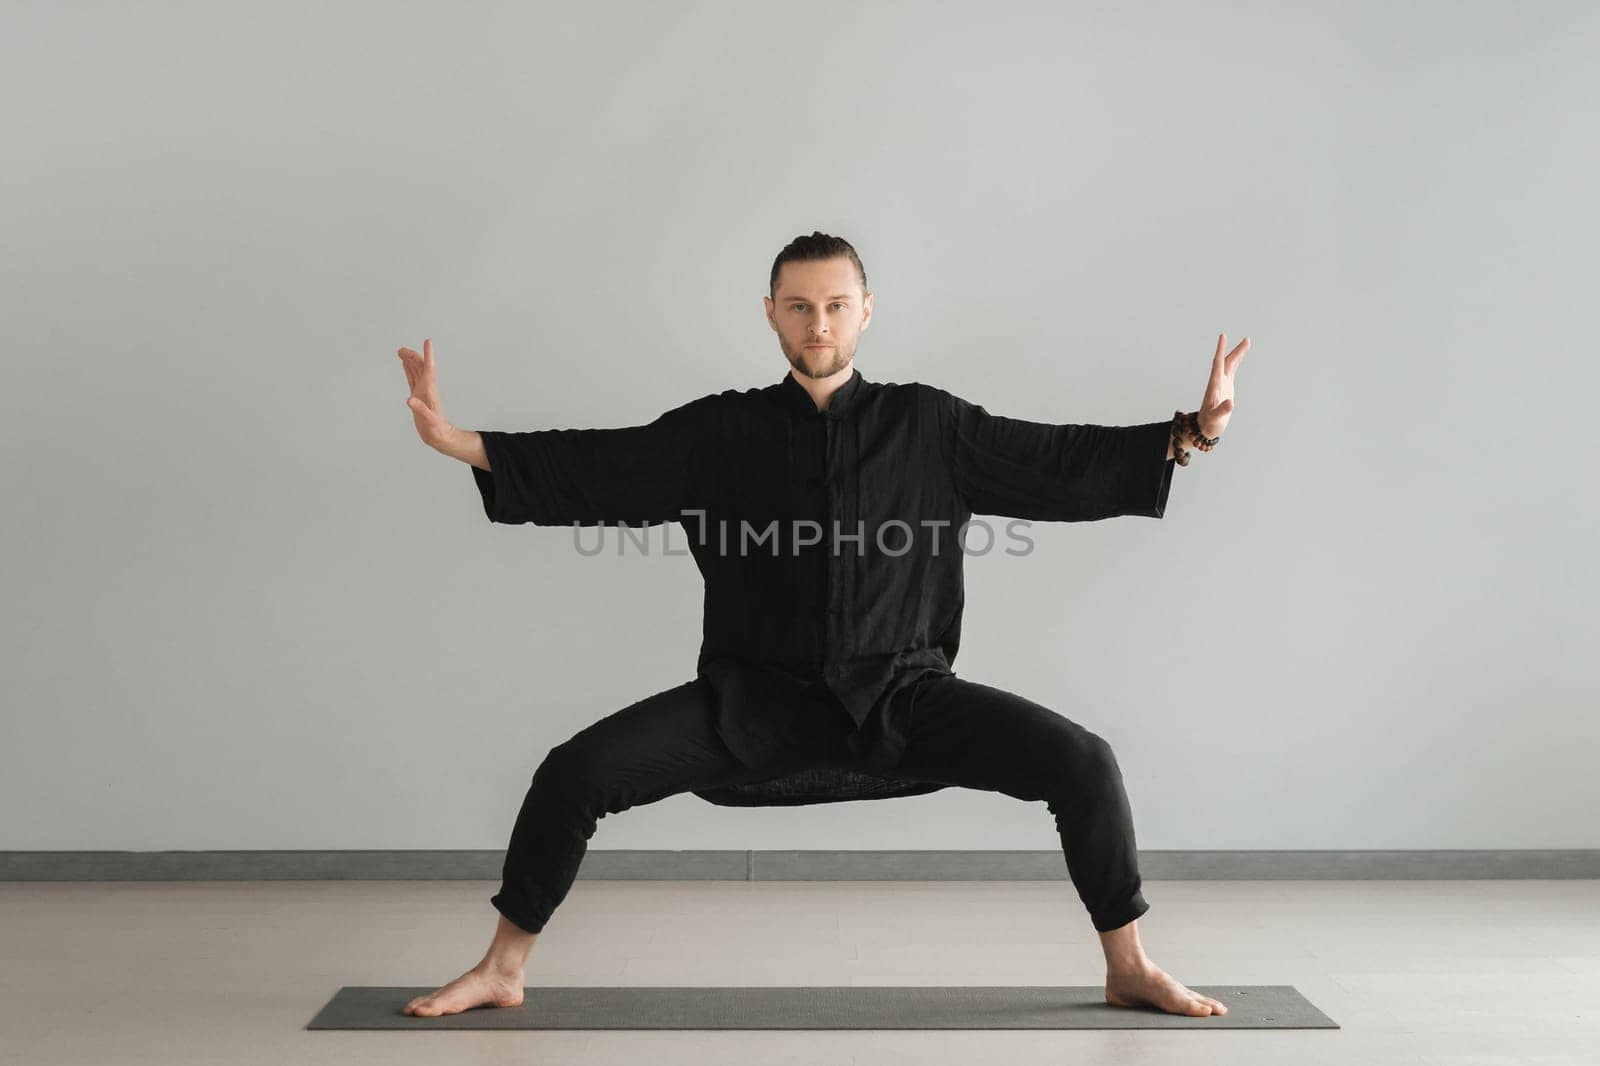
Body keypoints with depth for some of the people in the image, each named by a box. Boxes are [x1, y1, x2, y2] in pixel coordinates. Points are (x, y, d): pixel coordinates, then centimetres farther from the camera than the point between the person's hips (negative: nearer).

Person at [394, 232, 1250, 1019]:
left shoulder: (930, 426, 4)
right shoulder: (720, 432, 4)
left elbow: (1063, 462, 2)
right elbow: (593, 469, 0)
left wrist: (1191, 434, -9)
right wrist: (457, 442, -9)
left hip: (902, 696, 0)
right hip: (754, 701, 0)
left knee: (1082, 763, -16)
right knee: (574, 772, -16)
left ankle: (1128, 968, 6)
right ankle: (500, 970, 6)